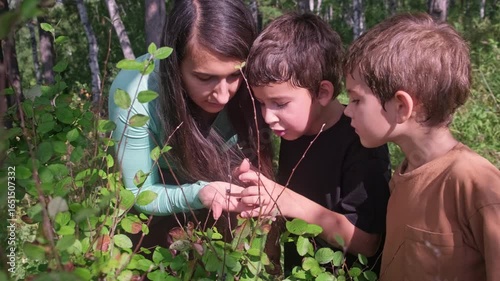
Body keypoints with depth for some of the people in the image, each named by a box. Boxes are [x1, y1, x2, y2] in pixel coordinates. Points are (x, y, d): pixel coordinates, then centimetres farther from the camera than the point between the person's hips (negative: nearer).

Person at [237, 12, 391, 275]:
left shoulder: (361, 145, -18)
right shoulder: (293, 133, 2)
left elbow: (366, 241, -20)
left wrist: (292, 203, -27)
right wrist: (263, 198, -4)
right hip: (294, 269, 6)